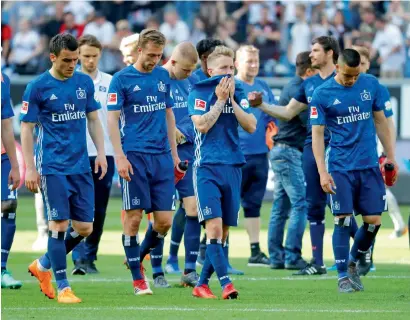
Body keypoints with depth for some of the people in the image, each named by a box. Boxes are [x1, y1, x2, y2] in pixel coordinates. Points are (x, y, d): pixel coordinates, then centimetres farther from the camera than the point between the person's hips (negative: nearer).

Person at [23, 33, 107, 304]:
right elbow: (27, 129, -3)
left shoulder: (85, 82, 7)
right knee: (59, 224, -8)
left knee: (85, 227, 4)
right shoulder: (37, 87, -6)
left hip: (81, 166, 5)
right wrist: (30, 168, -7)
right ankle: (63, 287, 0)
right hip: (53, 167, -5)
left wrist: (101, 153, 6)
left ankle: (43, 266, 24)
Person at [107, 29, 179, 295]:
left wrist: (174, 153, 16)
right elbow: (113, 118, -5)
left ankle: (138, 259, 24)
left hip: (162, 156, 5)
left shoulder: (163, 76, 12)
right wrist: (120, 156, -14)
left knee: (164, 220, 0)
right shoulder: (122, 79, -3)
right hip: (135, 156, -5)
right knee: (134, 217, -4)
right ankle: (138, 279, 4)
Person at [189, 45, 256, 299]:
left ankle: (202, 284, 15)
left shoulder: (238, 93, 11)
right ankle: (225, 283, -23)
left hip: (233, 168, 5)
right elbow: (202, 125, -14)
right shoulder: (198, 93, -1)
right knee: (214, 226, -17)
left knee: (223, 230, 5)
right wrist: (220, 99, -10)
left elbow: (251, 126, 0)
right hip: (207, 167, -5)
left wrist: (232, 99, -6)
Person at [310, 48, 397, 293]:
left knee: (374, 221, 1)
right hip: (340, 166, -3)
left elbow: (380, 121, 13)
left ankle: (353, 262, 25)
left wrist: (390, 156, 10)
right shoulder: (323, 94, -5)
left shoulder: (371, 85, 4)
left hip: (369, 164, 3)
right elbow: (317, 134, -4)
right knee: (343, 220, -6)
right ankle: (343, 276, 4)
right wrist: (322, 172, -12)